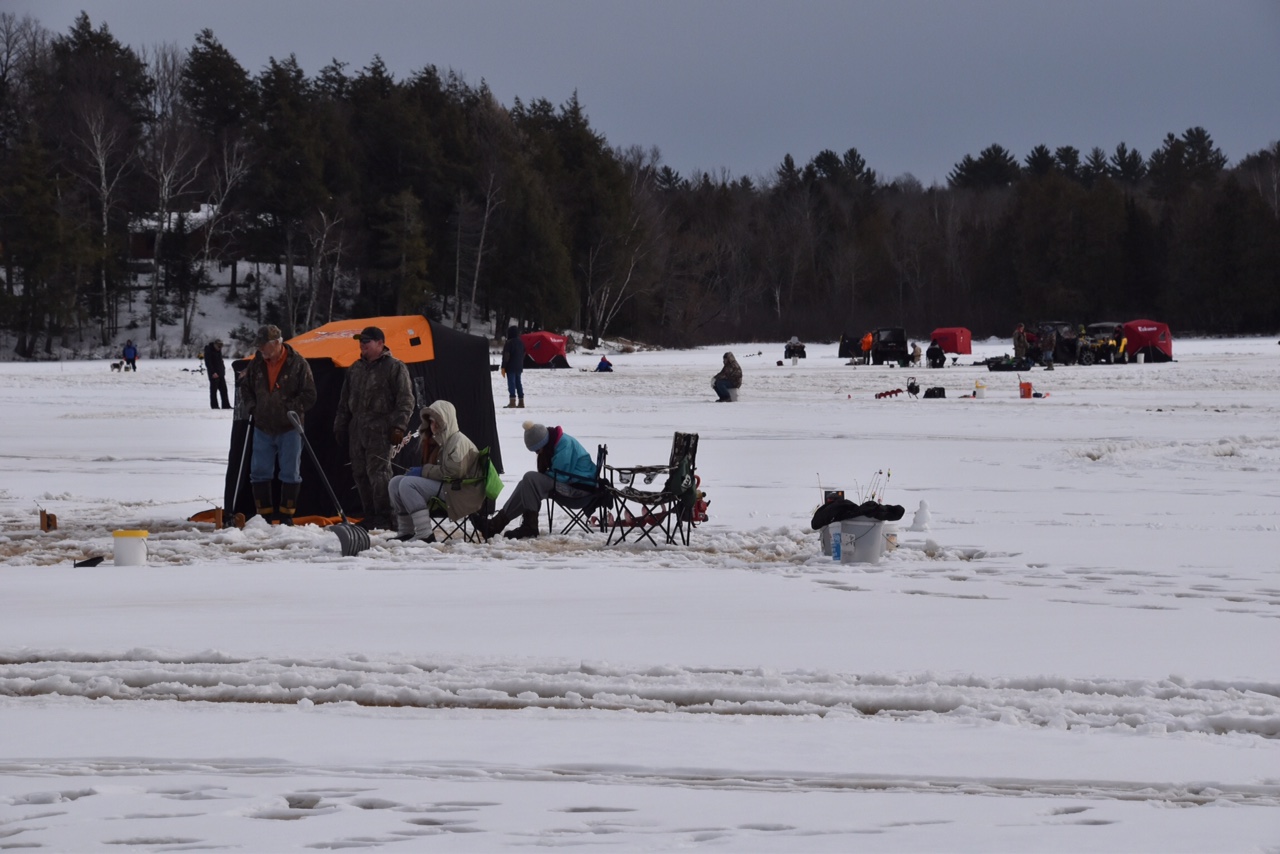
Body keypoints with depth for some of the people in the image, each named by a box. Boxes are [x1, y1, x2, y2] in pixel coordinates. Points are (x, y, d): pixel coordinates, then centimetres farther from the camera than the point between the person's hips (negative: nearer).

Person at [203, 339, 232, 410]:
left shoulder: (218, 350, 15)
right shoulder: (208, 350, -9)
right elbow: (208, 363, -15)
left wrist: (223, 370, 12)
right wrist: (213, 372, -20)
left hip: (221, 374, 8)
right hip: (214, 374, -8)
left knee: (223, 390, 7)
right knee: (214, 390, -4)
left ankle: (226, 405, 9)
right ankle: (214, 405, 0)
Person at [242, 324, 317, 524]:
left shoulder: (297, 363, -10)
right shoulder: (257, 364, 3)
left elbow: (309, 396, -7)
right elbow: (246, 389, 19)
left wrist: (289, 409, -14)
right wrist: (252, 407, 5)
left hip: (289, 428, -4)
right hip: (263, 427, 4)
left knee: (290, 473, 3)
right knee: (259, 473, 4)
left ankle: (286, 515, 12)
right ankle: (264, 514, 14)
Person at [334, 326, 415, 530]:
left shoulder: (395, 368, -2)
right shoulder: (355, 369, 19)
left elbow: (405, 401, -5)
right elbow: (344, 402, 24)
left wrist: (398, 426, -13)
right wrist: (340, 427, 19)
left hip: (380, 431, -7)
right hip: (357, 430, 7)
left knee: (378, 472, -14)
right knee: (360, 473, 6)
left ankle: (384, 517, -10)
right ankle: (370, 516, 13)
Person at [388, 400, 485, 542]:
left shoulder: (458, 440, -11)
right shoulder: (438, 440, 20)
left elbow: (453, 471, -22)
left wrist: (424, 471, -16)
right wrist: (418, 470, 6)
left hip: (460, 492, -10)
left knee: (408, 484, -26)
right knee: (395, 482, 4)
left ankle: (424, 534, -32)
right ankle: (405, 532, 1)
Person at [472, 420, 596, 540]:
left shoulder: (564, 444, -20)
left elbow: (560, 475, -22)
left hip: (580, 487, -10)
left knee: (530, 479, -23)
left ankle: (529, 526, -22)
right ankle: (497, 524, -3)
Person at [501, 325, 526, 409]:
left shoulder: (509, 343, -14)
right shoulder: (521, 343, 10)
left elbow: (506, 356, -16)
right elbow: (523, 355, 17)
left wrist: (503, 367, -12)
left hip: (510, 367, -7)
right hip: (519, 367, 7)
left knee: (511, 383, -8)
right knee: (518, 383, 12)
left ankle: (512, 402, -14)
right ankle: (521, 402, 13)